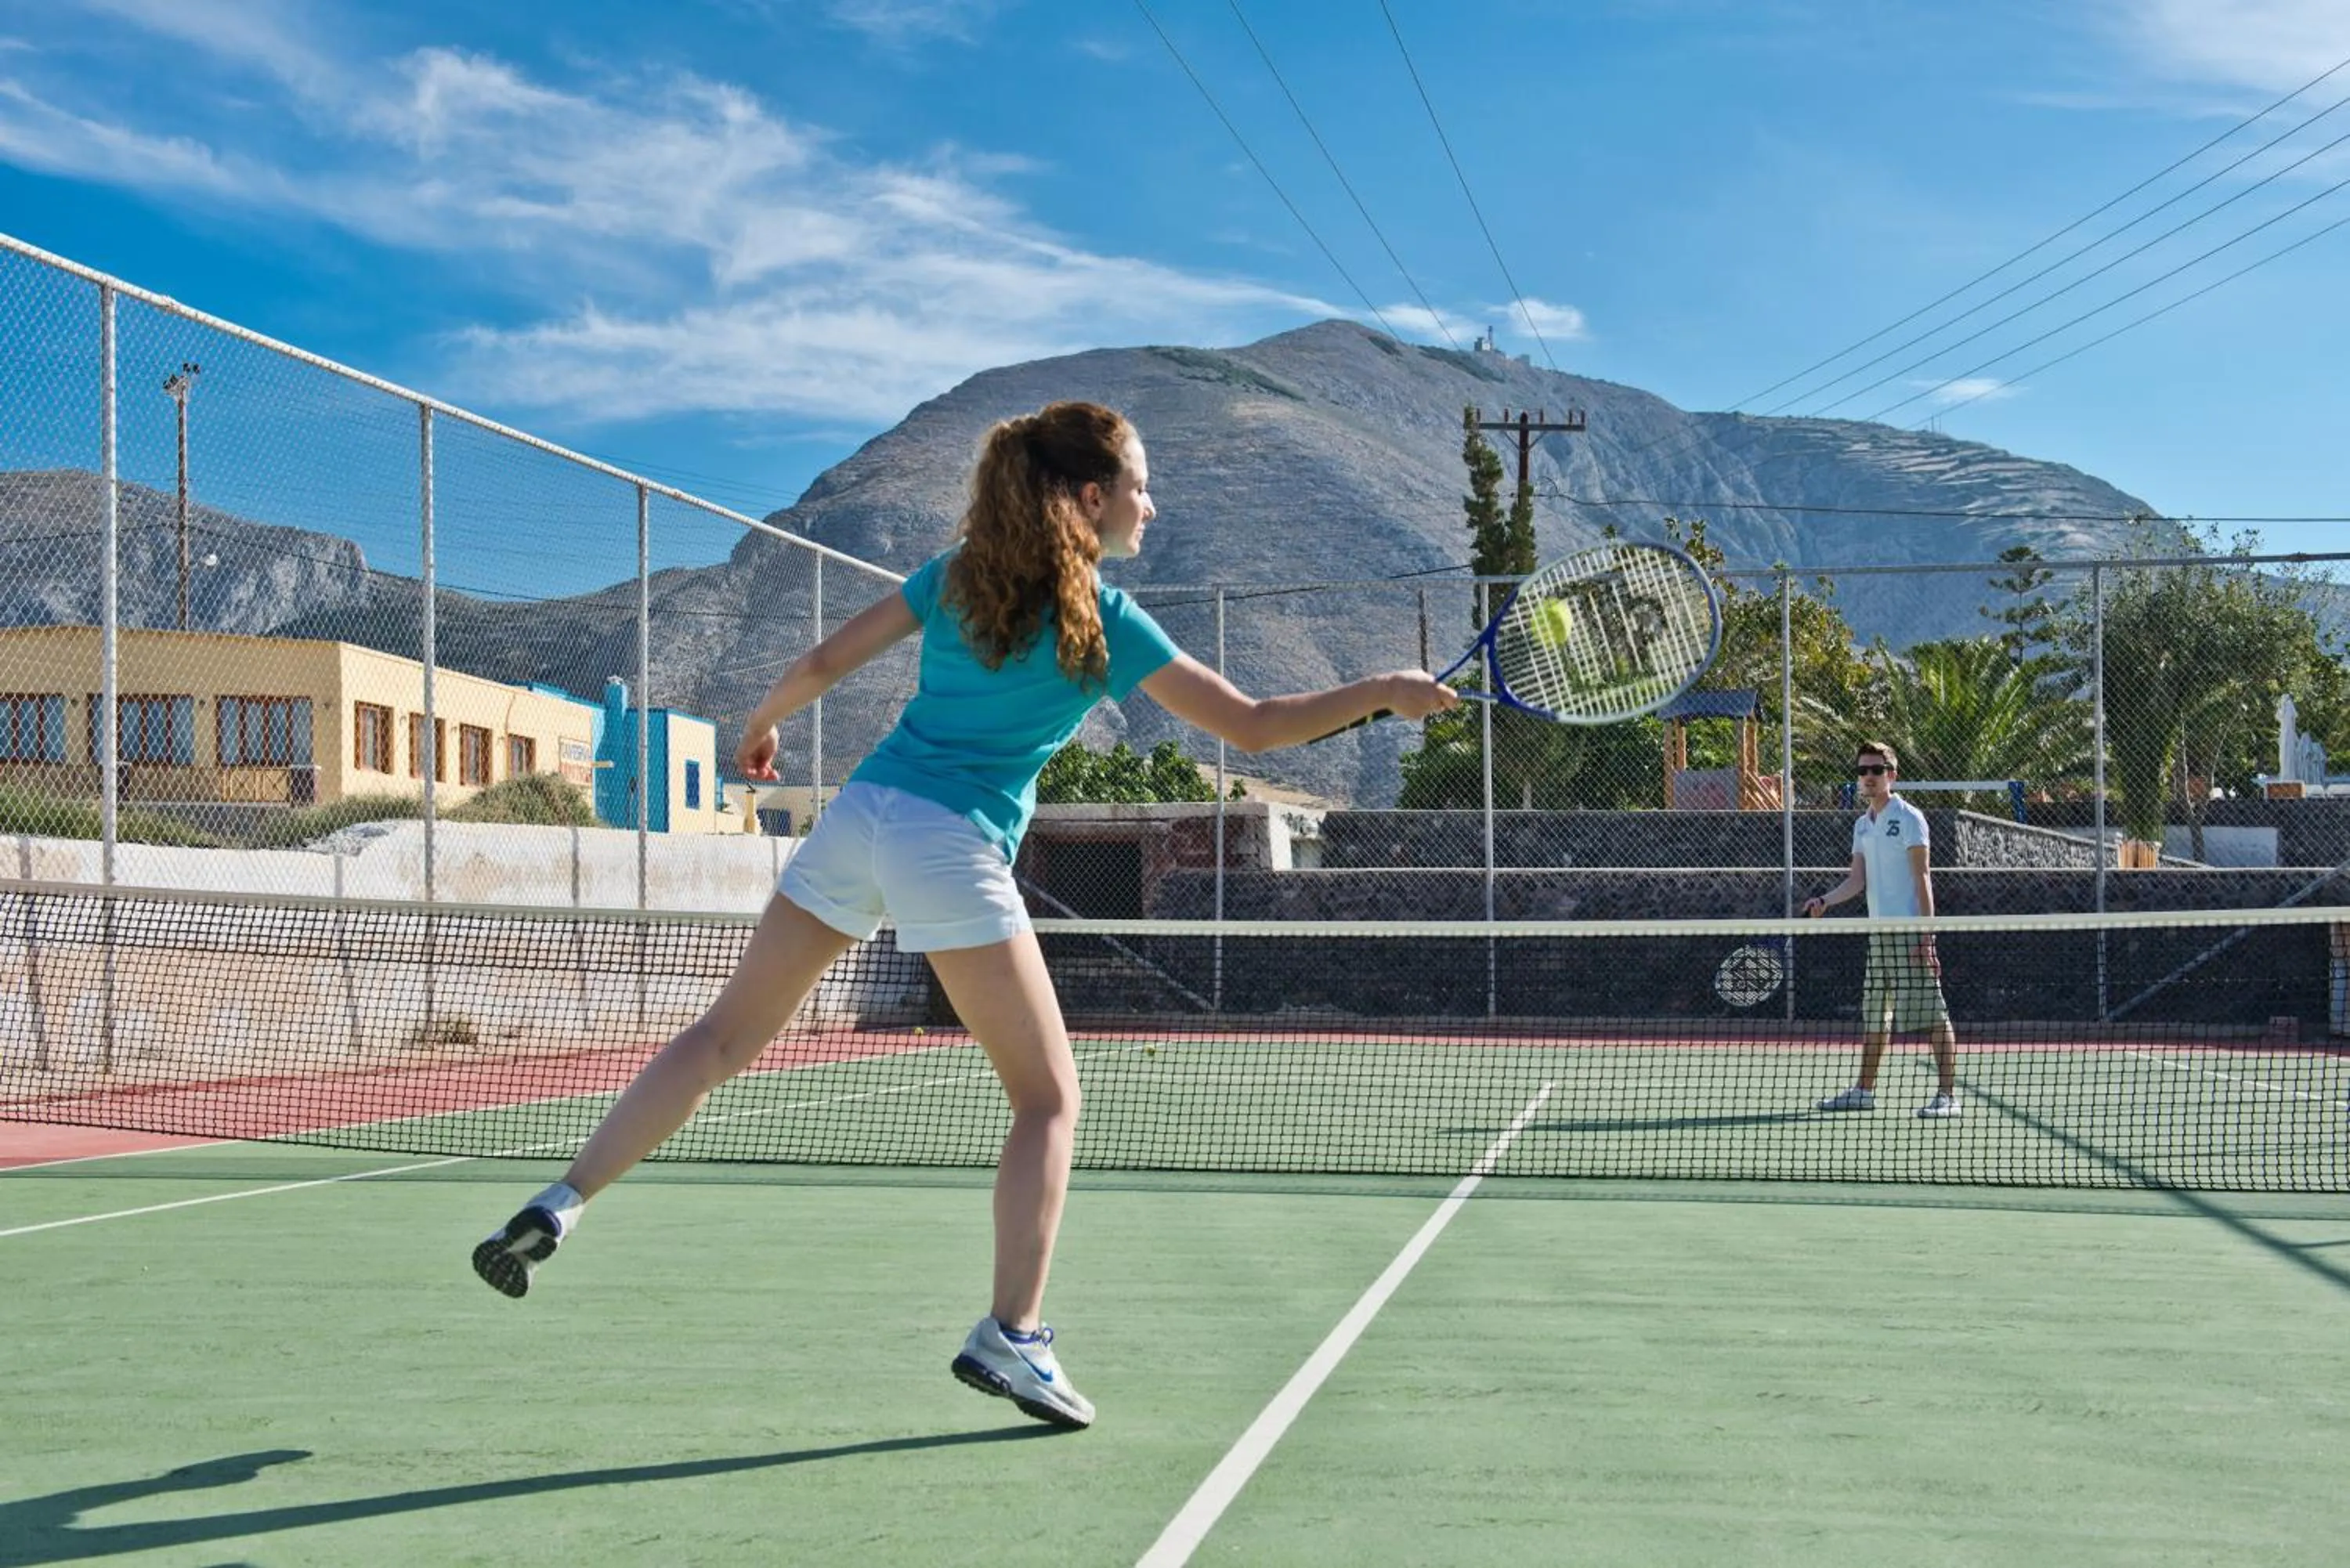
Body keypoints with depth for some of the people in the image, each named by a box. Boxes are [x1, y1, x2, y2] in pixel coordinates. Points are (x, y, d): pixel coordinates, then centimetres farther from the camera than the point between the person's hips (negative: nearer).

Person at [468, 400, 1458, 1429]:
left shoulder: (958, 573, 12)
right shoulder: (1105, 622, -2)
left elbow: (824, 662, 14)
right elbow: (1253, 726, -4)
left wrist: (758, 728, 32)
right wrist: (1385, 692, 7)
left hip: (859, 813, 6)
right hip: (950, 847, -6)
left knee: (725, 1036, 14)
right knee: (1048, 1099, 5)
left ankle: (559, 1207, 8)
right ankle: (1011, 1336, -2)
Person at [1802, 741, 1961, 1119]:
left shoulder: (1908, 818, -6)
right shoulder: (1862, 825, 15)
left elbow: (1922, 878, -11)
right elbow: (1858, 879, 12)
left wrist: (1926, 936, -17)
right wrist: (1825, 901, -7)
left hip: (1910, 930, -8)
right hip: (1878, 930, 8)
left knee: (1931, 1011, -8)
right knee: (1874, 1013, 12)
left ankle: (1947, 1094, -7)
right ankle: (1864, 1090, 19)